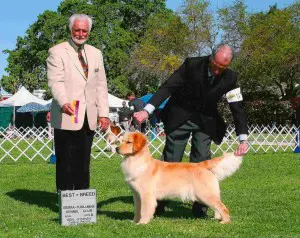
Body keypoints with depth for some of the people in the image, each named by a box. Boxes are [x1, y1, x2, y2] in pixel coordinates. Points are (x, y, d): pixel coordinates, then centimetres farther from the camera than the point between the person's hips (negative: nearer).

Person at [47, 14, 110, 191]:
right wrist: (63, 102, -32)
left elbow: (101, 85, 16)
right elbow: (55, 82, -13)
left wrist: (103, 113, 6)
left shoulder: (96, 54, 17)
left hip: (89, 118, 5)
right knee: (66, 163, -3)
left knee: (83, 163, 6)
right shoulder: (57, 52, 0)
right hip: (67, 118, -5)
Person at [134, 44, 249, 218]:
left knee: (202, 162, -2)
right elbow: (168, 87, -22)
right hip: (180, 118, -1)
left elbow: (238, 108, -11)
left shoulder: (230, 78, -14)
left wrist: (243, 139, -20)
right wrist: (147, 110, -33)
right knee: (170, 160, 3)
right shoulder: (192, 65, -20)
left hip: (205, 122, 2)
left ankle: (200, 209, 8)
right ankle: (158, 205, 14)